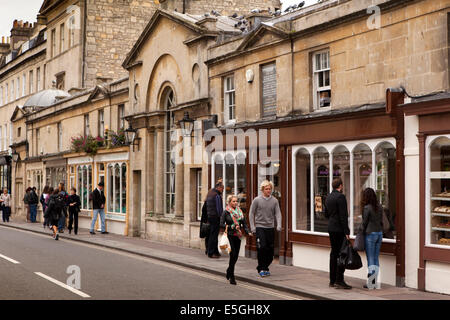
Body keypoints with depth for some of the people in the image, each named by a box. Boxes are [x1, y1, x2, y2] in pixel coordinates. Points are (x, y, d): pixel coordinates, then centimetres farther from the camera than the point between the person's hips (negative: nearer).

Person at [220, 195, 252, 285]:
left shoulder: (240, 212, 11)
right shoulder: (226, 212, -3)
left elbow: (244, 224, 12)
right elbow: (221, 224, -8)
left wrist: (248, 232, -4)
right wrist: (232, 227, -17)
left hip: (238, 236, 5)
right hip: (230, 236, -5)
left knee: (236, 256, 9)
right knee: (233, 255, -11)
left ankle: (229, 271, 35)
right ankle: (231, 277, -2)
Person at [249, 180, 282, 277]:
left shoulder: (274, 201, 4)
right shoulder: (257, 200, -2)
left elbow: (278, 214, 1)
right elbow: (251, 214, 2)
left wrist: (279, 225, -14)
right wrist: (252, 227, -5)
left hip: (270, 227, 3)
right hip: (259, 227, -3)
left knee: (270, 249, 5)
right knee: (262, 247, -13)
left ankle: (265, 267, 22)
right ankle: (261, 268, -1)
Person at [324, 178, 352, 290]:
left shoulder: (328, 197, 13)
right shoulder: (340, 197, -14)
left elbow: (326, 214, 20)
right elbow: (343, 215, -18)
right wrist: (346, 231, -17)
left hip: (331, 229, 9)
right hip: (339, 229, -9)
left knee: (334, 253, 12)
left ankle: (332, 280, 15)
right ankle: (339, 280, -9)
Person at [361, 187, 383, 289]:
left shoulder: (367, 208, -13)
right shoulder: (380, 207, 6)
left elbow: (364, 223, -8)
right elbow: (381, 221, 10)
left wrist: (362, 233, 6)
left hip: (370, 234, -6)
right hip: (379, 233, 6)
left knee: (370, 259, -3)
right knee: (376, 258, 9)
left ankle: (371, 283, -11)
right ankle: (374, 281, 10)